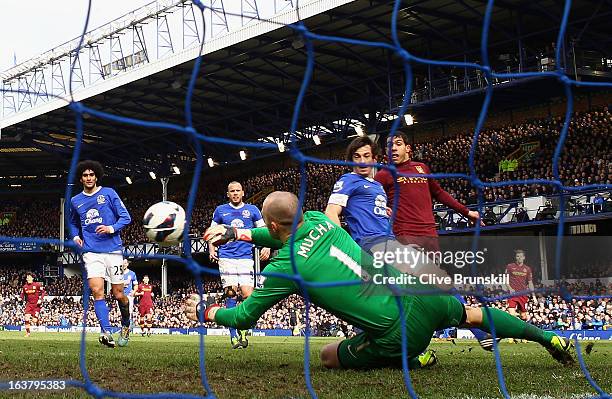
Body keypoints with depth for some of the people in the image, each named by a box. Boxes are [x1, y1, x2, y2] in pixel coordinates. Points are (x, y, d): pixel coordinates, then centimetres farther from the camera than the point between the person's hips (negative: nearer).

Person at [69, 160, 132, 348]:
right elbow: (73, 222, 29)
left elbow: (125, 217, 0)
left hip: (113, 250, -2)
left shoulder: (108, 193, 1)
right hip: (91, 252, 2)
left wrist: (112, 228, -17)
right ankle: (106, 332, -22)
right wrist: (75, 236, 9)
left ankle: (126, 325, 30)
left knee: (118, 294, 3)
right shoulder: (75, 201, 12)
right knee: (97, 291, -17)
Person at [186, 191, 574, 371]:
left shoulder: (284, 267, -12)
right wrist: (236, 232, 28)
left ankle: (413, 361, 9)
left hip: (397, 334, -6)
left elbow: (243, 316, 0)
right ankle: (550, 338, 35)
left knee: (329, 356, 16)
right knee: (473, 314, 32)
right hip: (420, 295, 6)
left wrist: (204, 311, 18)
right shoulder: (318, 220, 4)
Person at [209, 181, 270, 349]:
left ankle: (243, 329, 10)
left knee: (247, 294, -12)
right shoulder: (220, 210, 12)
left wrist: (267, 247, -2)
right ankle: (234, 335, -5)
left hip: (246, 257, 0)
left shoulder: (252, 210, 11)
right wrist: (212, 250, 3)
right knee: (231, 293, -8)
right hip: (226, 257, 0)